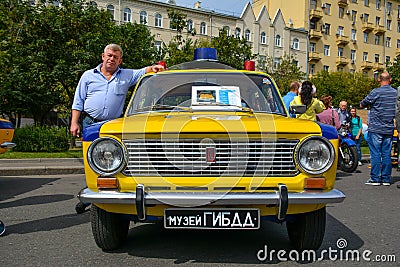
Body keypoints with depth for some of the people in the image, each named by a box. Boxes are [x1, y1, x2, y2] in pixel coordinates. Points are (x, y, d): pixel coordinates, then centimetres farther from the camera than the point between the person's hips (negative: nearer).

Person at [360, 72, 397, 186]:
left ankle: (375, 179, 1)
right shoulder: (396, 93, 7)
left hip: (375, 128, -5)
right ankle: (386, 179, 12)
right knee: (387, 154, 8)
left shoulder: (376, 92, -10)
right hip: (389, 129, 5)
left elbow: (362, 105, -1)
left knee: (376, 154, -2)